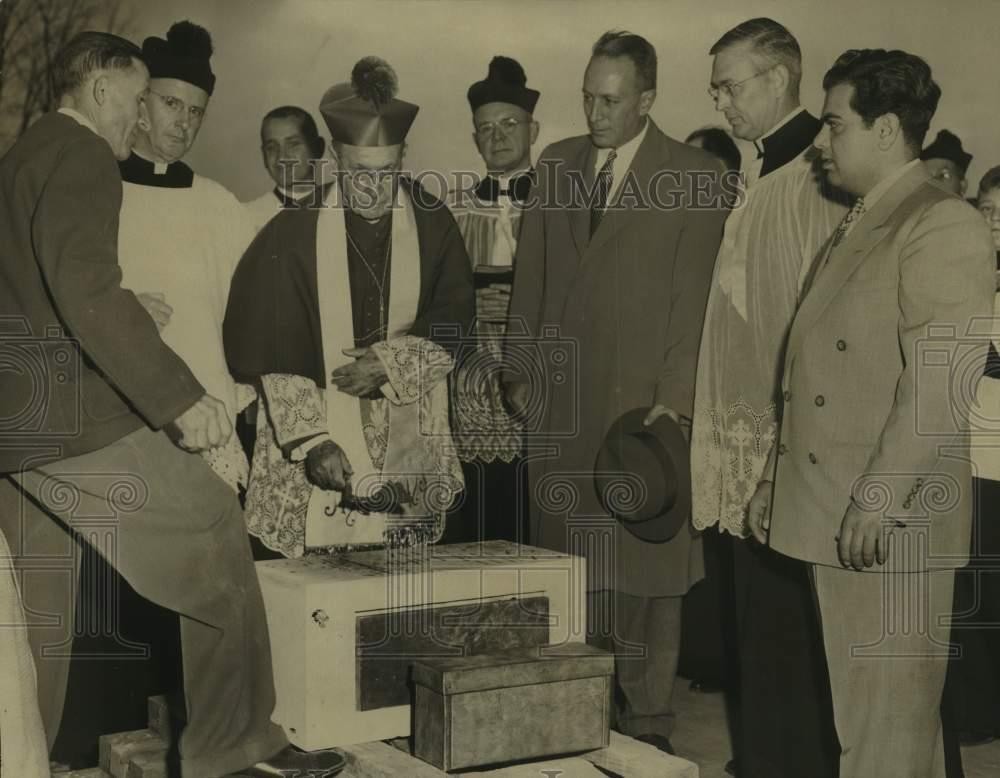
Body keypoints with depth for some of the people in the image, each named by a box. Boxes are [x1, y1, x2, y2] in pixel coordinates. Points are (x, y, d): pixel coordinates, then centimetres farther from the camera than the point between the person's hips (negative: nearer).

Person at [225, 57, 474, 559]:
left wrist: (390, 362, -12)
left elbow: (453, 320, 3)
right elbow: (277, 354, -7)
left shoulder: (431, 225, 3)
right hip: (319, 458, -2)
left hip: (409, 451, 2)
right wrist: (310, 439, -15)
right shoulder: (293, 234, -5)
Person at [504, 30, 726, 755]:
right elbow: (531, 277, 14)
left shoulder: (697, 177, -2)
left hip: (643, 400, -4)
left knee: (644, 566, 1)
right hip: (560, 397, 4)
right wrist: (520, 371, 10)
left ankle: (647, 716, 13)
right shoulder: (557, 163, 12)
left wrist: (675, 399, -11)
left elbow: (695, 296, -6)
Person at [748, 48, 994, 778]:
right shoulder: (856, 226, 18)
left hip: (889, 523, -8)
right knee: (854, 708, 14)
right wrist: (777, 479, 17)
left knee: (888, 715, -1)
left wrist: (877, 500, -20)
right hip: (831, 515, 9)